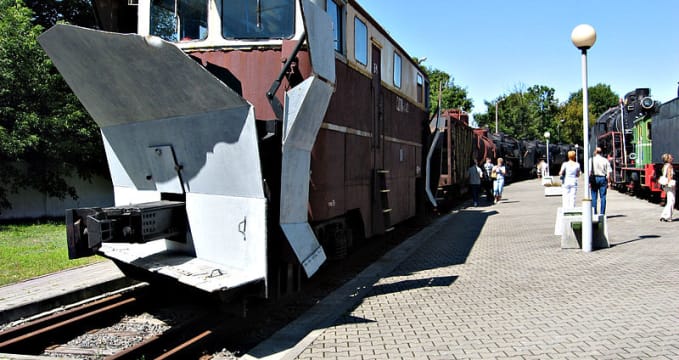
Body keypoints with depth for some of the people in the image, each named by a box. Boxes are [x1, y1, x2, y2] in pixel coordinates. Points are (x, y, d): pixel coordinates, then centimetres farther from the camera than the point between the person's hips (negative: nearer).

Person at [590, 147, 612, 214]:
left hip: (594, 178, -2)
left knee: (594, 197, 2)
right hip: (603, 178, 2)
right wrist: (608, 182, 6)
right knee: (603, 197, 4)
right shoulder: (605, 160, 4)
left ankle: (594, 213, 0)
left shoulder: (592, 160, -1)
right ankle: (602, 213, 4)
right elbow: (608, 172, 1)